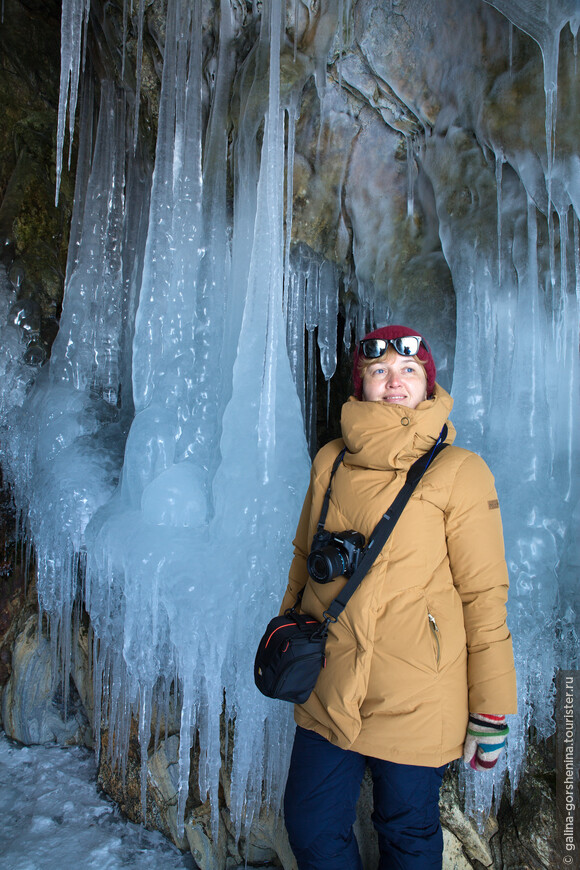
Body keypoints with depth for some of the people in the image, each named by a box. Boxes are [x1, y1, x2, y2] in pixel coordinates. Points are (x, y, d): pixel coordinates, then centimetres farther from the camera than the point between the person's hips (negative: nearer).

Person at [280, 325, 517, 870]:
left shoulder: (458, 471, -10)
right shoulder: (331, 461, 2)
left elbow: (485, 595, -8)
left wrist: (490, 712, -5)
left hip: (414, 702, -3)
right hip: (329, 692, 4)